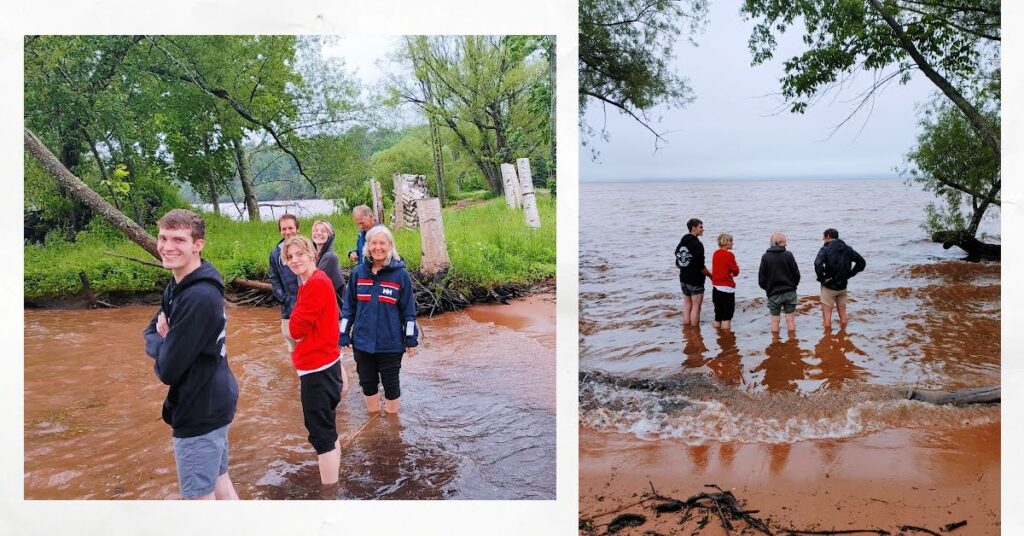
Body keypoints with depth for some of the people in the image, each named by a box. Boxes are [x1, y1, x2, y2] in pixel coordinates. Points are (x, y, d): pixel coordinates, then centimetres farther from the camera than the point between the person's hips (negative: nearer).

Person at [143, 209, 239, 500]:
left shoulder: (199, 297, -26)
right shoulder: (178, 286, 6)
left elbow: (168, 369, -24)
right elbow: (151, 332, 12)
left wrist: (160, 341, -3)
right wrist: (164, 339, -11)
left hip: (200, 411, -9)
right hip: (211, 404, 9)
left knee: (198, 495, 3)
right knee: (218, 481, 21)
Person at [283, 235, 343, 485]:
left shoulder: (316, 283, -19)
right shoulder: (312, 282, 12)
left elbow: (296, 329, -17)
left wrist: (297, 314, 0)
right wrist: (299, 320, -4)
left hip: (318, 368, -10)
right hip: (322, 364, 10)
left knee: (321, 433, -3)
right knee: (327, 428, 20)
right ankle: (335, 479, 32)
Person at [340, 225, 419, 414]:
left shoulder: (400, 274, -8)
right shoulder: (358, 272, -1)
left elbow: (409, 310, -3)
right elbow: (348, 307, 5)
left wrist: (411, 339, -3)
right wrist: (343, 335, 3)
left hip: (391, 344, -3)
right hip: (362, 342, 3)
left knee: (390, 384, 10)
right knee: (367, 383, 14)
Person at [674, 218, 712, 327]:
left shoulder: (681, 243, 7)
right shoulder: (697, 244, -18)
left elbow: (677, 264, 11)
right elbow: (701, 266, -19)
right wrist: (710, 275, -5)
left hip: (683, 279, 7)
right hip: (696, 281, -7)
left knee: (687, 305, 15)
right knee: (696, 307, 1)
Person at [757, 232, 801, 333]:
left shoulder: (765, 257, -7)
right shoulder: (788, 255, -8)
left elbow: (761, 277, -3)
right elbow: (796, 274, -2)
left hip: (773, 294, 0)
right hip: (789, 292, 0)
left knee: (775, 320, 7)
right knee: (790, 319, 8)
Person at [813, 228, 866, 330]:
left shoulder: (825, 249, -13)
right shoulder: (847, 249, 5)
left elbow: (818, 264, -31)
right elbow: (861, 262, 8)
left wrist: (821, 278, -18)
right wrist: (849, 274, 8)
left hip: (829, 287, -6)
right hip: (843, 286, 6)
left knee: (827, 315, 2)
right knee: (842, 314, 16)